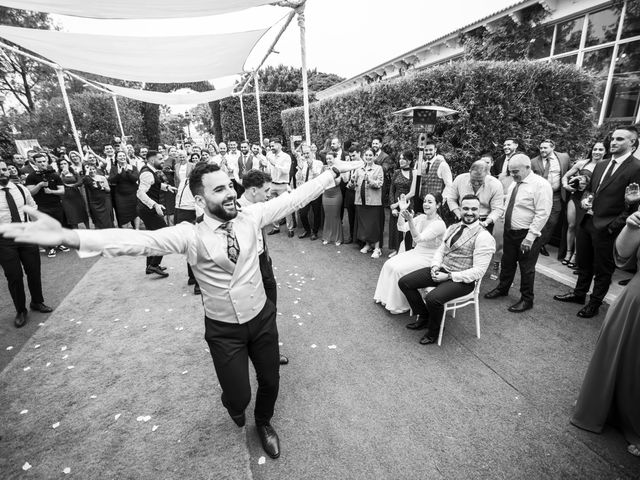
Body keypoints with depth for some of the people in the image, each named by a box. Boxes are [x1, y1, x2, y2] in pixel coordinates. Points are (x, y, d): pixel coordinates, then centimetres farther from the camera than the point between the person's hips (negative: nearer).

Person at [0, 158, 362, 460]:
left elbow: (294, 198, -11)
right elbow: (142, 240, -32)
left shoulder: (251, 216, -11)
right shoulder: (190, 235, -19)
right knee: (238, 397, 9)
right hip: (223, 329, -2)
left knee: (270, 381, 18)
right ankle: (234, 405, 52)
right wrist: (67, 236, -45)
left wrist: (334, 173, -12)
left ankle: (264, 422, 54)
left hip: (262, 318, 3)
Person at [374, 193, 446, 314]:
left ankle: (400, 305, -5)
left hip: (429, 258, -8)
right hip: (416, 252, 8)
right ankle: (387, 297, 6)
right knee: (389, 264, -8)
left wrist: (410, 220, -43)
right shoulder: (421, 217, 4)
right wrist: (402, 211, -14)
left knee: (399, 269, -22)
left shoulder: (439, 224, -20)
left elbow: (418, 238, -32)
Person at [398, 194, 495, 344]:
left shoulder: (484, 236, -14)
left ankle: (433, 331, 0)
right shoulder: (453, 227, 10)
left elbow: (478, 271, -18)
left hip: (462, 279, -7)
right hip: (441, 270, 8)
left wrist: (448, 276, -21)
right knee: (404, 282, -2)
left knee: (433, 298, -33)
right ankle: (424, 317, 18)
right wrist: (435, 266, -7)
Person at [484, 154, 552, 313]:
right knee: (507, 262, 19)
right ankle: (502, 288, 39)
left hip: (526, 235, -7)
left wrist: (530, 237, -22)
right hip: (509, 231, 7)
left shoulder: (540, 185, -16)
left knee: (526, 268, 7)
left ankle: (527, 300, 23)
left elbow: (542, 214, -20)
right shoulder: (514, 184, 8)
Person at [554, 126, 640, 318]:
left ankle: (595, 303, 27)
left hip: (606, 228, -6)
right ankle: (579, 294, 37)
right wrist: (585, 199, 1)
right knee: (584, 263, 20)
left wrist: (614, 225, -18)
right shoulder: (601, 165, 10)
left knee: (602, 269, 11)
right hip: (585, 221, 6)